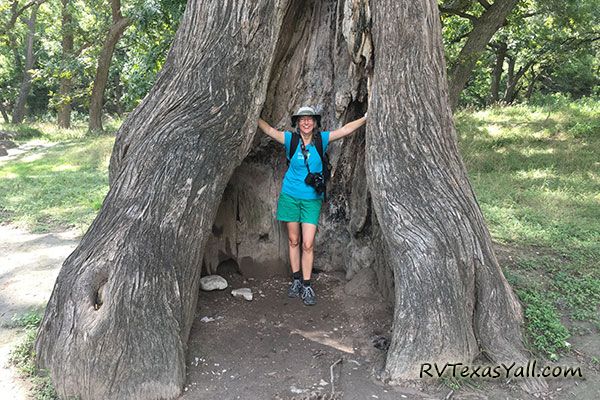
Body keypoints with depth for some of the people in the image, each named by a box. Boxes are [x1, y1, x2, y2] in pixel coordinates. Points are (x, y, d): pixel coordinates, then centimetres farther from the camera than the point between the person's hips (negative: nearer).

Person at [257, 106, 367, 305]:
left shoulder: (322, 139, 0)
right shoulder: (291, 139, 0)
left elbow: (345, 130, -2)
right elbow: (269, 130, 0)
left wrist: (367, 117, -6)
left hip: (312, 198, -1)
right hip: (290, 196, 1)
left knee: (308, 244, -5)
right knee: (293, 240, 9)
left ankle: (306, 286, 7)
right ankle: (296, 280, 24)